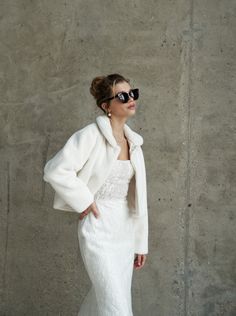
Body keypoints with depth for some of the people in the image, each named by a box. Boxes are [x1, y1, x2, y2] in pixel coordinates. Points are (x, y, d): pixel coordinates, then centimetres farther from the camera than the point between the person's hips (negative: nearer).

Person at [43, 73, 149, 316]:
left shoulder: (133, 141, 9)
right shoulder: (91, 135, -11)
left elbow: (138, 196, 11)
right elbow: (55, 170, -18)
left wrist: (141, 242, 12)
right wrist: (84, 202, -12)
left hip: (125, 229, 7)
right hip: (99, 226, -6)